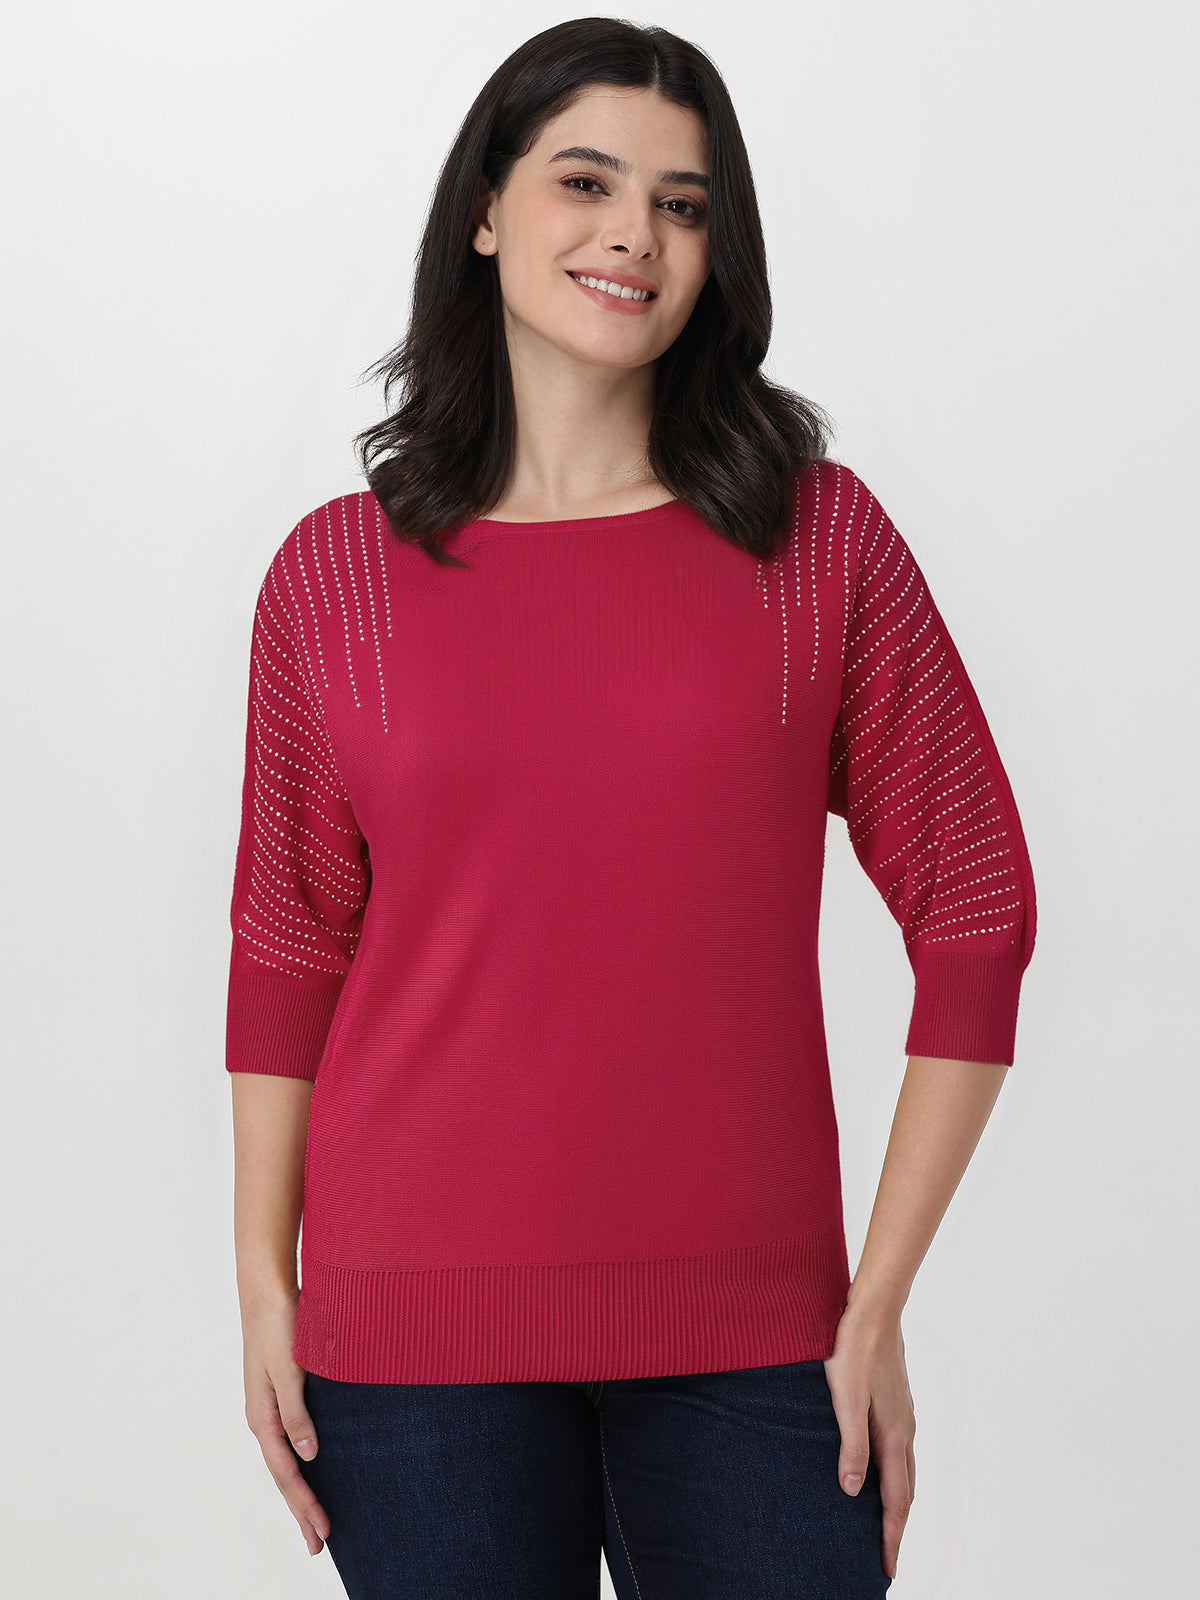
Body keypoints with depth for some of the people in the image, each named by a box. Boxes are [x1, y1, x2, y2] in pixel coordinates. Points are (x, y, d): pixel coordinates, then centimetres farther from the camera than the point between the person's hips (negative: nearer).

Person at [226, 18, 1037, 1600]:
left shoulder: (821, 539, 0)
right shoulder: (335, 573, 2)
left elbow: (974, 911, 0)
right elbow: (286, 949, 7)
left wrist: (879, 1303, -3)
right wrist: (265, 1284, 2)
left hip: (745, 1337, 0)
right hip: (418, 1332, 0)